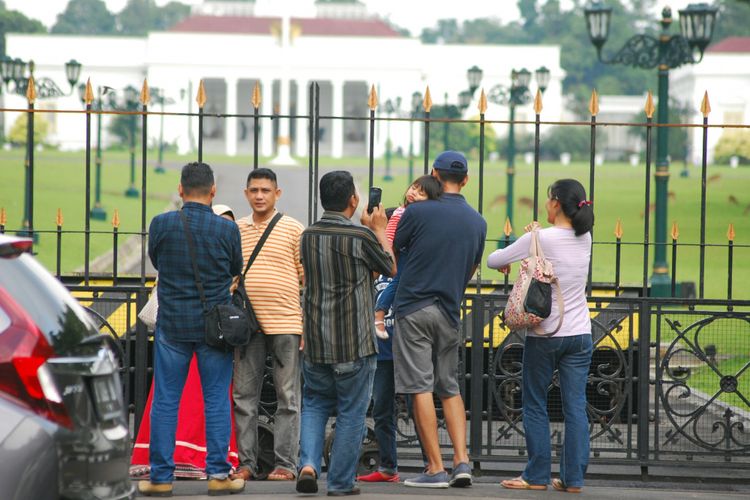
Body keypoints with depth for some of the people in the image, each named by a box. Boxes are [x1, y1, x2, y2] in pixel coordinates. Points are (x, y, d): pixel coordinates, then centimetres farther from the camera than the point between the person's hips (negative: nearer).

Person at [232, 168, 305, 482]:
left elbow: (307, 277, 1)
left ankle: (285, 464, 3)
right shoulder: (234, 231, 12)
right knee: (244, 396, 5)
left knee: (288, 397, 0)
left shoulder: (293, 229, 2)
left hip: (285, 323, -4)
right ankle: (246, 463, 11)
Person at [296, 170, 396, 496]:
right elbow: (391, 268, 4)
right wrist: (380, 229, 17)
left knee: (315, 405, 18)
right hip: (355, 341, -4)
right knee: (351, 413, 6)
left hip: (316, 341, 4)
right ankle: (341, 483, 8)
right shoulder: (361, 236, -13)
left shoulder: (308, 236, 4)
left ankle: (309, 463, -2)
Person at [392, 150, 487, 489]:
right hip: (449, 313, 4)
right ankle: (462, 461, 3)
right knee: (450, 388, 14)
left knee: (421, 388, -3)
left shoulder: (417, 212, -8)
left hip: (414, 308, -4)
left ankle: (436, 468, -5)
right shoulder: (477, 222, 7)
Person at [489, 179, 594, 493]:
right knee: (575, 408, 4)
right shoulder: (585, 238, 3)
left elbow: (492, 261, -4)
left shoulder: (540, 240, -13)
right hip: (580, 334, 4)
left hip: (545, 334, -4)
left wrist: (506, 261, 17)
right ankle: (573, 478, 4)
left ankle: (537, 476, 8)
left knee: (535, 405, 7)